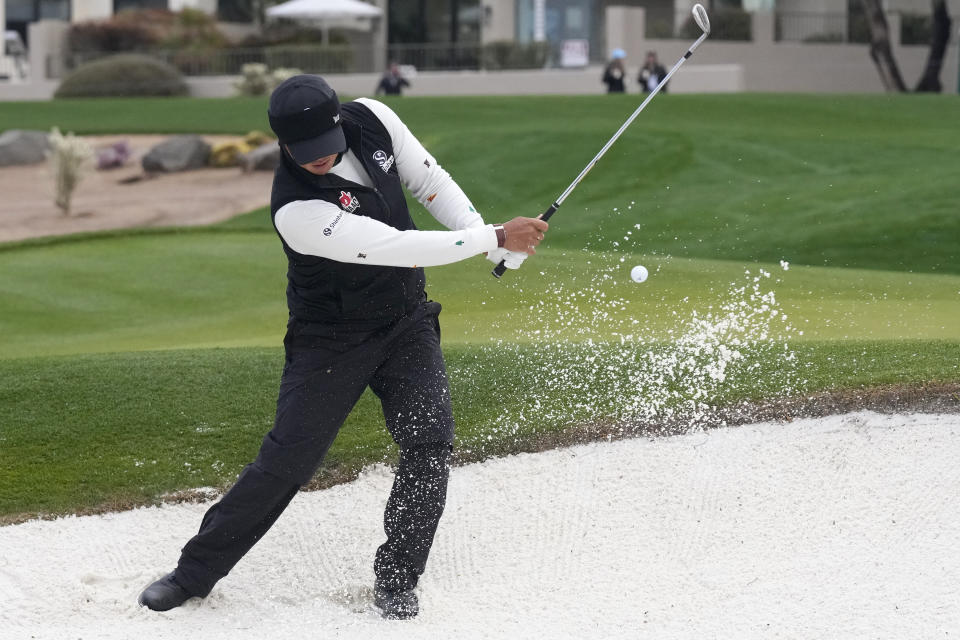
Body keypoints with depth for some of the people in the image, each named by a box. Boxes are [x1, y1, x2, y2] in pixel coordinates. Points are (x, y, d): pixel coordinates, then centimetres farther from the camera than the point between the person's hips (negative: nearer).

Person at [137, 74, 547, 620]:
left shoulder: (371, 120, -14)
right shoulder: (297, 211, -32)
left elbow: (430, 181, -1)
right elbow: (397, 248, -33)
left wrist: (495, 239, -13)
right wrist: (494, 237, -29)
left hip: (407, 323, 5)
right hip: (331, 340, -5)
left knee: (431, 442, -10)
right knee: (287, 461, -5)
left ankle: (396, 580, 4)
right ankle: (196, 572, 11)